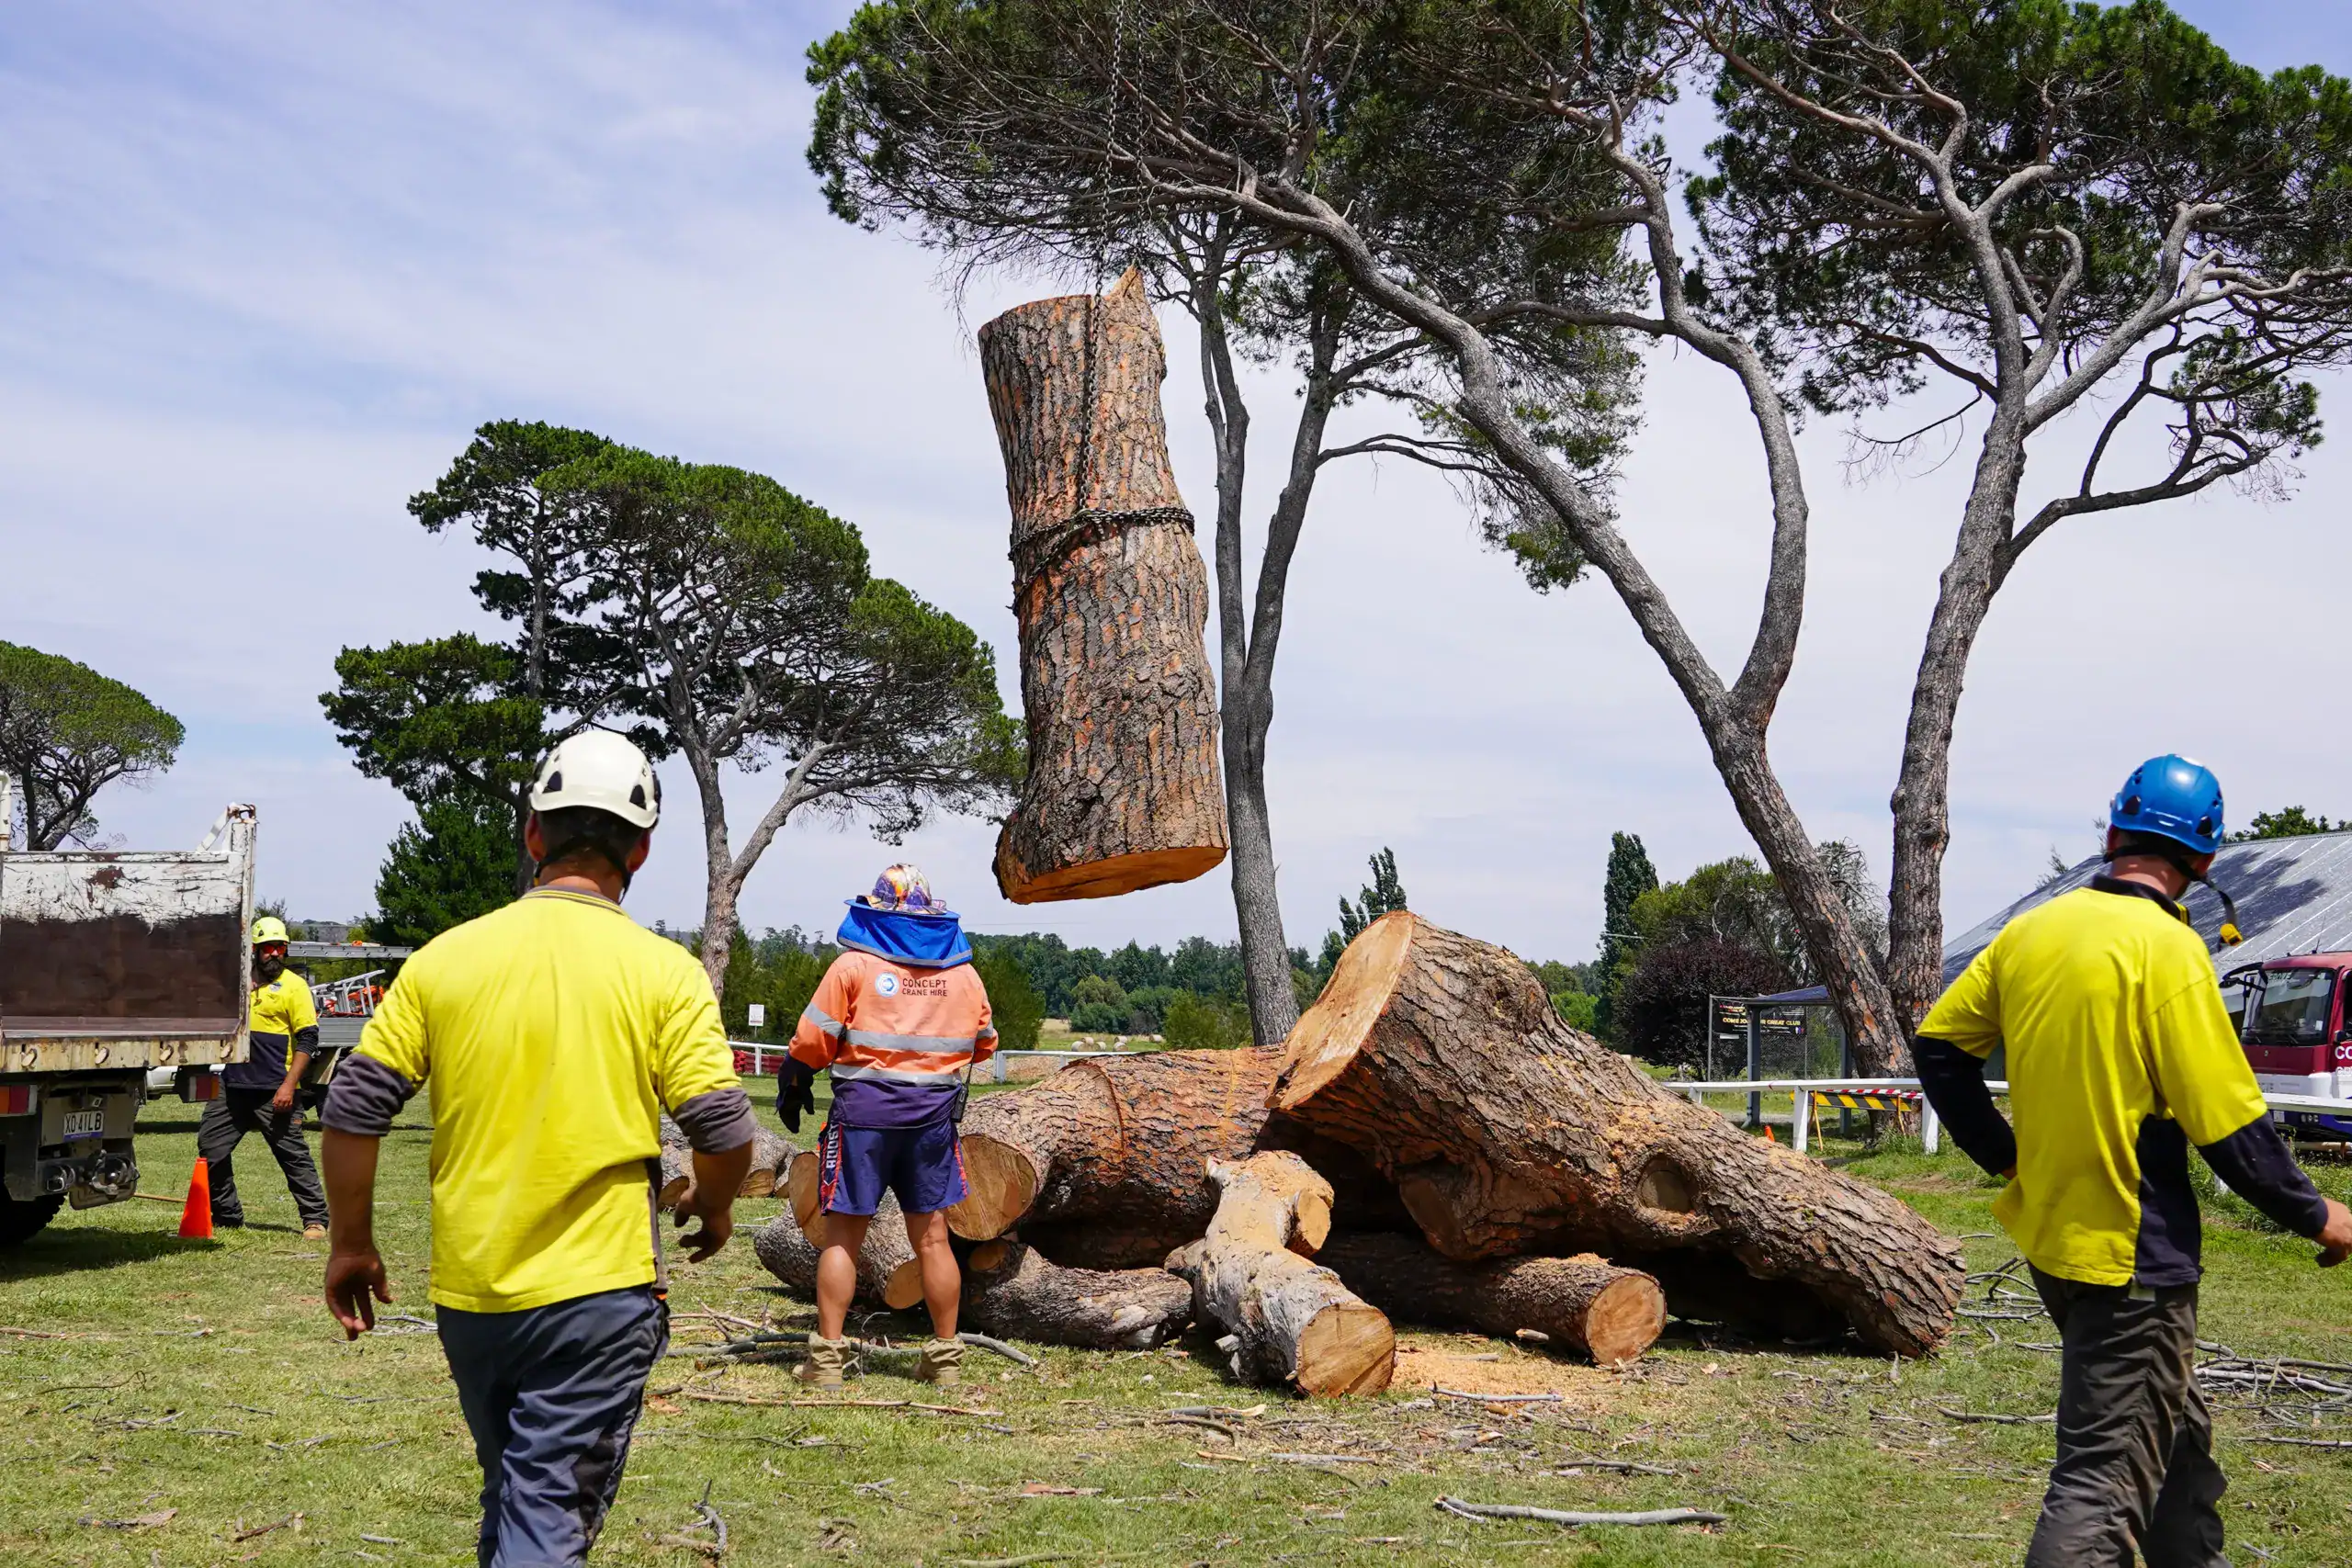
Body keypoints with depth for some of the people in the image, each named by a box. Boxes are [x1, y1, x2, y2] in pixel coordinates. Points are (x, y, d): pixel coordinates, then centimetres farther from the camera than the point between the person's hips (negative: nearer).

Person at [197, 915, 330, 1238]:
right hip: (233, 1087, 6)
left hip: (274, 1091, -6)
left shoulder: (293, 985, -3)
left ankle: (315, 1220, 1)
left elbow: (307, 1039, -8)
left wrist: (289, 1085, -15)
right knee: (210, 1149, 8)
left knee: (294, 1155, -4)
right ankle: (227, 1217, 22)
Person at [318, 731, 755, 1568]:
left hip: (469, 1291, 4)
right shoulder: (663, 971, -7)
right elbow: (722, 1130, -11)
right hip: (597, 1289, -4)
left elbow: (353, 1108, 0)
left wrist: (352, 1246, 12)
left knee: (510, 1496, 23)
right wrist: (712, 1208, 10)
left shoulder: (446, 957, 1)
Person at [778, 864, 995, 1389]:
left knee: (843, 1235, 3)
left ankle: (827, 1357, 3)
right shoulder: (964, 972, 7)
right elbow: (983, 1046, 19)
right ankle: (946, 1355, 15)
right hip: (934, 1116, 3)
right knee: (931, 1237, 10)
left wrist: (792, 1089, 12)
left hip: (863, 1112, -3)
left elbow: (811, 1042, -5)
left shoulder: (854, 964, -5)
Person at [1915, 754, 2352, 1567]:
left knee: (2174, 1432, 25)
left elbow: (1939, 1044, 8)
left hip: (2047, 1233, 8)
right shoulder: (2166, 950, -17)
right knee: (2106, 1481, -3)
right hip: (2132, 1256, -8)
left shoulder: (2032, 930, 2)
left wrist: (2005, 1155, 15)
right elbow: (2230, 1124, -17)